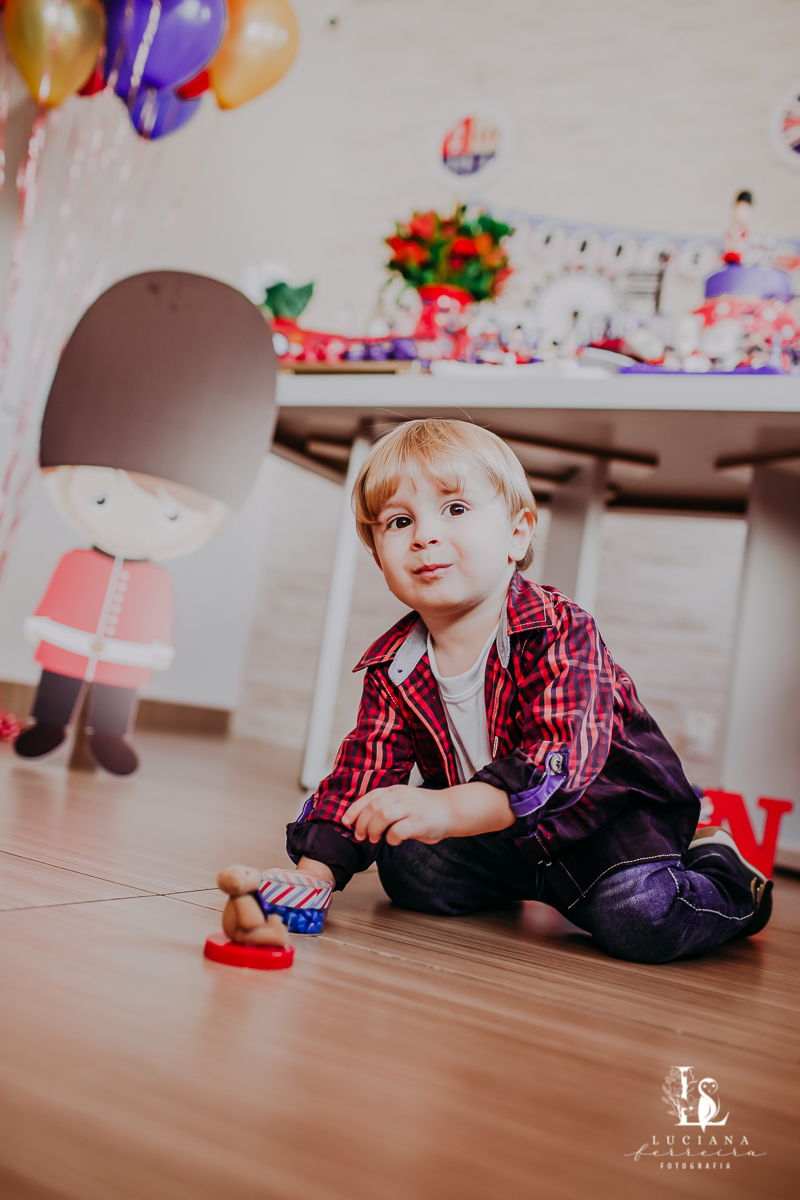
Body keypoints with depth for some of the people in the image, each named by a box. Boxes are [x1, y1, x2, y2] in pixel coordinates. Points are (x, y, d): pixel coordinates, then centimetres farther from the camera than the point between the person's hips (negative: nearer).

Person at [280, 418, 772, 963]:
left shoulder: (559, 630, -27)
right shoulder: (393, 666, -9)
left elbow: (562, 758, -39)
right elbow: (365, 772, -6)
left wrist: (448, 809, -54)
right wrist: (315, 870, -21)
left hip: (607, 802, -5)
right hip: (493, 826, 6)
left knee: (641, 919, -27)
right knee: (408, 870, -11)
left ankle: (717, 871, 8)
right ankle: (526, 880, 17)